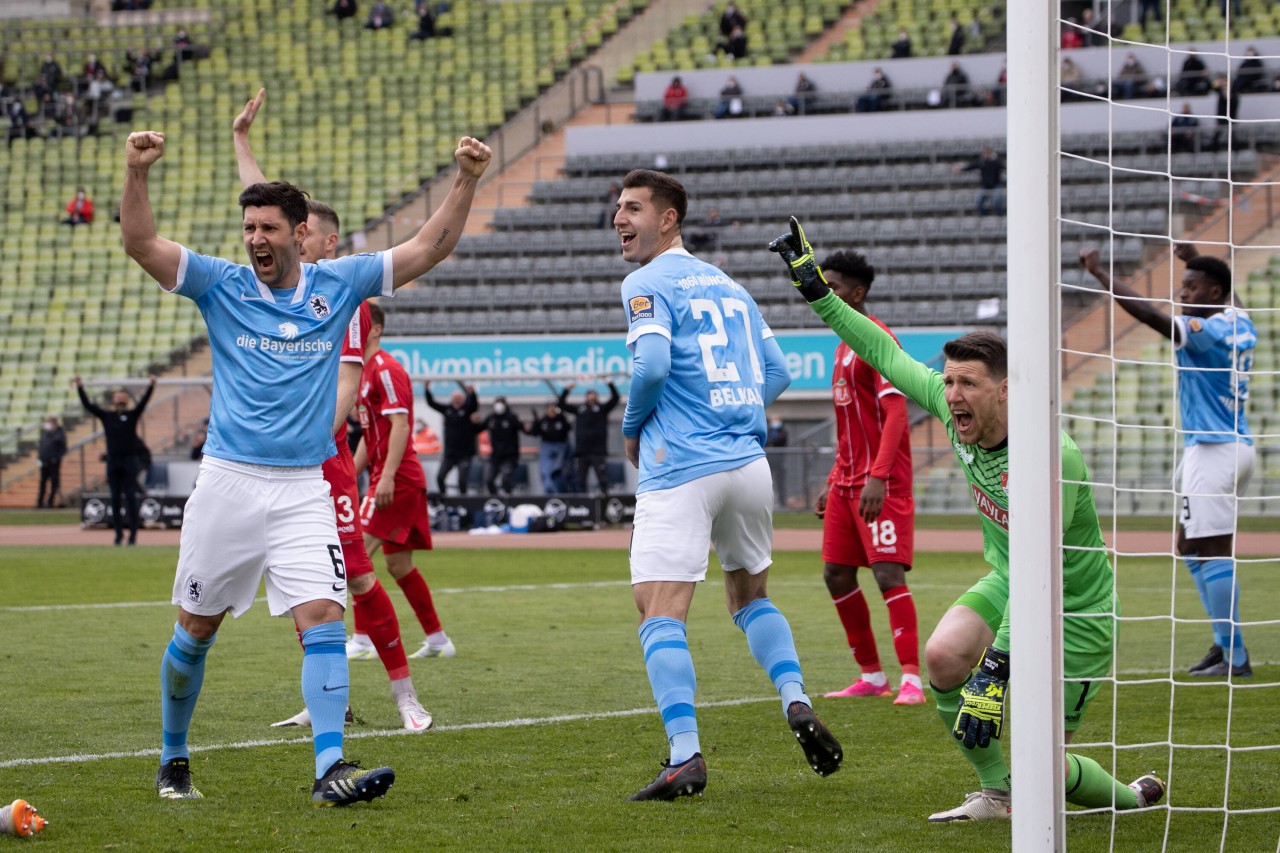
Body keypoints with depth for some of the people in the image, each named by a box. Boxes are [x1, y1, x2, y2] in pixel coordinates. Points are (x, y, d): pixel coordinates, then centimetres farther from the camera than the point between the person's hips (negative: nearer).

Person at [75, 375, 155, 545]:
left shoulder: (132, 415, 3)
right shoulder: (106, 416, 9)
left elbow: (143, 403, -10)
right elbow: (88, 405, 6)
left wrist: (151, 386, -22)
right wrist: (79, 388, 1)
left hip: (130, 461, -3)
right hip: (113, 461, 3)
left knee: (130, 497, -6)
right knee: (115, 499, 3)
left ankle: (133, 533, -4)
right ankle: (119, 533, 9)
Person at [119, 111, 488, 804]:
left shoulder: (337, 285, 6)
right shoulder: (222, 286, 1)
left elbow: (428, 249, 7)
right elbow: (141, 243, -10)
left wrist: (466, 181, -6)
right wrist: (137, 173, -25)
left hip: (304, 490, 1)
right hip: (228, 483, -1)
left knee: (322, 619, -14)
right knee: (196, 629, 8)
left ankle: (330, 769, -20)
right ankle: (173, 759, 26)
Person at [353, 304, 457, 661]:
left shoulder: (385, 370, -11)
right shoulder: (365, 371, 20)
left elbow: (400, 425, -21)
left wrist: (387, 476, -28)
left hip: (397, 480, -10)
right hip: (406, 483, 10)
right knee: (399, 565, 12)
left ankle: (363, 640, -14)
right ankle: (437, 640, 18)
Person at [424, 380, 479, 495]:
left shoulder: (467, 409, -4)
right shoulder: (447, 409, 6)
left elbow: (474, 404, -23)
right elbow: (431, 403, 8)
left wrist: (472, 393, -43)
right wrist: (427, 390, -4)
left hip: (464, 454, -4)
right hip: (449, 453, 4)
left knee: (462, 480, -7)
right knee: (440, 477, 1)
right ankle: (442, 497, 15)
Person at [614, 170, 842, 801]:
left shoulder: (647, 283, -3)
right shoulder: (728, 286, 19)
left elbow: (653, 364, -18)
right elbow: (776, 374, 19)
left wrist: (631, 427, -1)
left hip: (680, 469, -7)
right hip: (748, 461, 7)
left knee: (660, 611, -10)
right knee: (750, 596, 25)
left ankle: (685, 757, -22)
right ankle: (796, 701, 5)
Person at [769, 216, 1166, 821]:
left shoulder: (1052, 458, -33)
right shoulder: (951, 405, -12)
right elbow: (887, 354, 4)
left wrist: (998, 668, -38)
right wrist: (816, 289, 2)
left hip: (1077, 611, -7)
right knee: (943, 656, -21)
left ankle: (1133, 798, 24)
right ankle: (998, 792, -1)